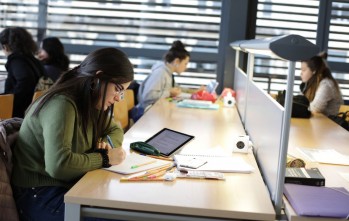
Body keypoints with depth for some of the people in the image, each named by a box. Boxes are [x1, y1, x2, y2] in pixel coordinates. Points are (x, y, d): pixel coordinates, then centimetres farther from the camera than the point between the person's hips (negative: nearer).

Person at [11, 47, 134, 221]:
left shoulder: (89, 102, 5)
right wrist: (105, 159, -20)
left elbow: (115, 130, 19)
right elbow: (59, 164, -33)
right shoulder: (62, 104, -23)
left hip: (71, 185, 9)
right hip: (41, 196, -8)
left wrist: (108, 144, -3)